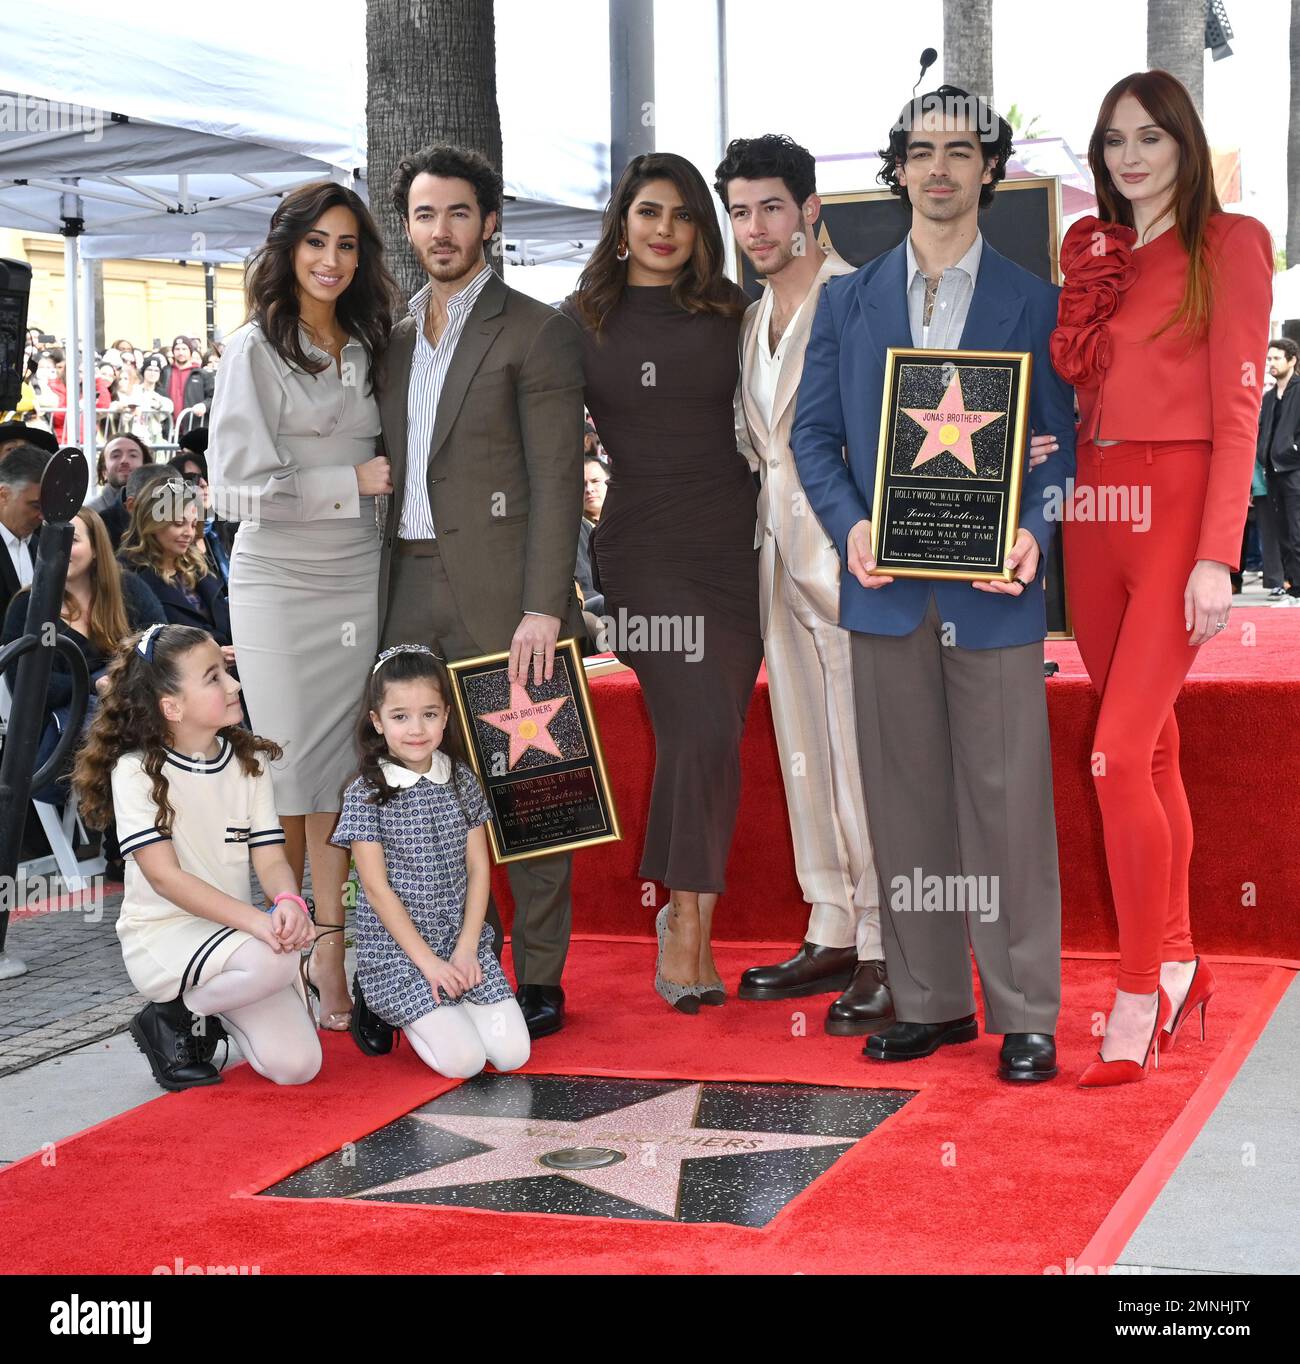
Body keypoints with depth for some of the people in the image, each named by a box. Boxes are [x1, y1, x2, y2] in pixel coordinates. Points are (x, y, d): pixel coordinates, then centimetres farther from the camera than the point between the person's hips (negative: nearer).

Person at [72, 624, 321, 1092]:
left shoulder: (248, 762, 4)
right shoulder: (137, 770, -12)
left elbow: (270, 858, -1)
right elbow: (165, 876, -19)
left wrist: (289, 903, -26)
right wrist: (254, 920, -32)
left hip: (230, 932, 5)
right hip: (161, 936, -5)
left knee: (296, 1065, -12)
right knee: (275, 960, -35)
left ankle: (214, 1009, 16)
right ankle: (174, 1018, -6)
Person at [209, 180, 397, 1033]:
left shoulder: (366, 351, 13)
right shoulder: (257, 349, -5)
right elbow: (239, 488, -12)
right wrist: (356, 481, -10)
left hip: (359, 580, 5)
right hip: (280, 586, -5)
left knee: (345, 772, 5)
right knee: (289, 772, -2)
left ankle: (332, 952, 12)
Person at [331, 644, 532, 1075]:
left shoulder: (462, 782, 5)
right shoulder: (365, 795, -9)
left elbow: (478, 869, 4)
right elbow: (377, 888, -10)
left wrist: (466, 949, -7)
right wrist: (428, 961, -14)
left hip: (463, 946, 4)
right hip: (396, 953, -4)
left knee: (512, 1054, -10)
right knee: (464, 1060, -17)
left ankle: (441, 1002, 16)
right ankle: (381, 1005, 10)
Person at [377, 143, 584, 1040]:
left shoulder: (535, 331, -2)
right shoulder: (396, 338, 17)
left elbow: (557, 479, -9)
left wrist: (543, 606, -16)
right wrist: (383, 589, 10)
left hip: (501, 588, -6)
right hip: (412, 587, 6)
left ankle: (539, 979, 5)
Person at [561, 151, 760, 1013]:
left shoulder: (729, 312, 10)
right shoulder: (584, 321, 5)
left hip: (733, 539, 3)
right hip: (644, 546, -2)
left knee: (714, 740, 3)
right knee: (701, 733, -15)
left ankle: (688, 919, 16)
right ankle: (688, 918, 0)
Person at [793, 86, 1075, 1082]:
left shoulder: (1034, 302, 7)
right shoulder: (847, 302, 12)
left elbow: (1060, 439, 5)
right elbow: (814, 433, 10)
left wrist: (1035, 533, -13)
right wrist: (850, 525, -8)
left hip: (992, 591, -2)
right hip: (888, 589, 2)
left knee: (1008, 801, -2)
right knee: (905, 802, 7)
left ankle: (1025, 1016, 6)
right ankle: (929, 1000, 17)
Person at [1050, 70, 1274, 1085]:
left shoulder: (1231, 244, -1)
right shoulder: (1092, 251, 16)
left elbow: (1237, 410, -8)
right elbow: (1077, 388, 15)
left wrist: (1218, 556, -15)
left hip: (1178, 511, -5)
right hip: (1094, 508, 6)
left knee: (1119, 755, -13)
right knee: (1153, 748, 12)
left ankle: (1143, 988, -1)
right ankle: (1180, 966, 23)